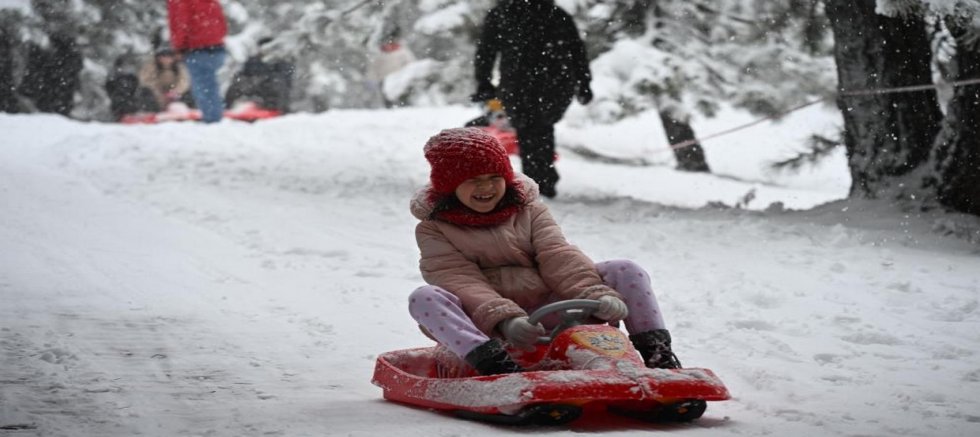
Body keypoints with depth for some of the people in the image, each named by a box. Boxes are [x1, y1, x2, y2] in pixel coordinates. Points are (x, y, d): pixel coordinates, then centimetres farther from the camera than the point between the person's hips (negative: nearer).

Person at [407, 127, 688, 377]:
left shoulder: (529, 211, 14)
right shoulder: (433, 230, 3)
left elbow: (557, 256, -2)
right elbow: (459, 280, -13)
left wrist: (595, 293, -24)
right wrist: (504, 319, -32)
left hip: (544, 310, 3)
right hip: (483, 325, -3)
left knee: (627, 272, -8)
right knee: (424, 298, -35)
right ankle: (494, 363, -53)